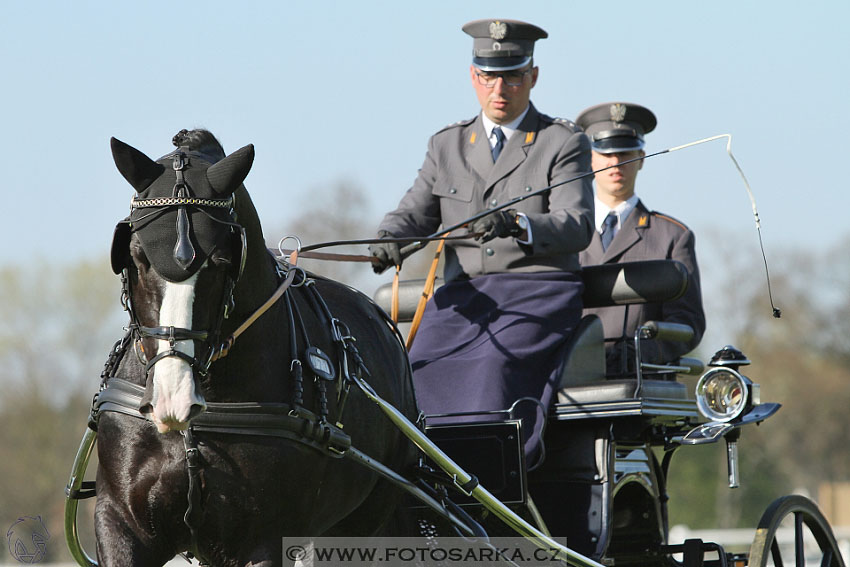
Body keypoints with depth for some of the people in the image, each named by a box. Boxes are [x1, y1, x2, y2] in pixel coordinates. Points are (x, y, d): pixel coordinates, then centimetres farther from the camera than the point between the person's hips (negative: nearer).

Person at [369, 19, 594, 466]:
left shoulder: (564, 143, 5)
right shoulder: (447, 145, 19)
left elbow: (577, 226, -8)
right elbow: (414, 213, 12)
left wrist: (518, 225, -28)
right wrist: (388, 242, -13)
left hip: (538, 294, -4)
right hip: (464, 296, 4)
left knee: (495, 368, -28)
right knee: (423, 370, -19)